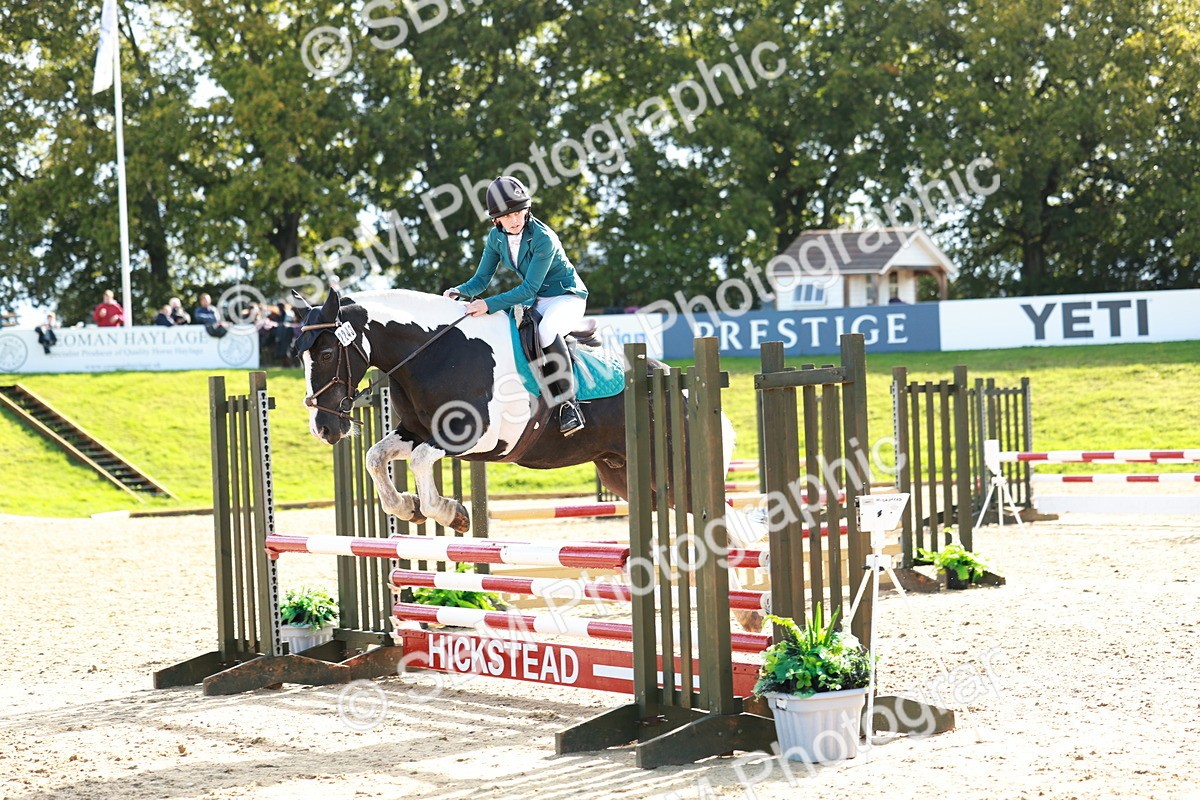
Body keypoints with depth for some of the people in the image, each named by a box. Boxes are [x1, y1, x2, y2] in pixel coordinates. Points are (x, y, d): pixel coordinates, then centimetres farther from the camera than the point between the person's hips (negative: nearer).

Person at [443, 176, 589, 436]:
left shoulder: (543, 238, -26)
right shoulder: (497, 238, -4)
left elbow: (529, 289, -29)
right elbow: (481, 279, 1)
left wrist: (489, 305, -37)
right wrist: (461, 291, -22)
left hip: (568, 297, -8)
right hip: (536, 300, 8)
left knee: (546, 330, -37)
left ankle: (569, 403, -30)